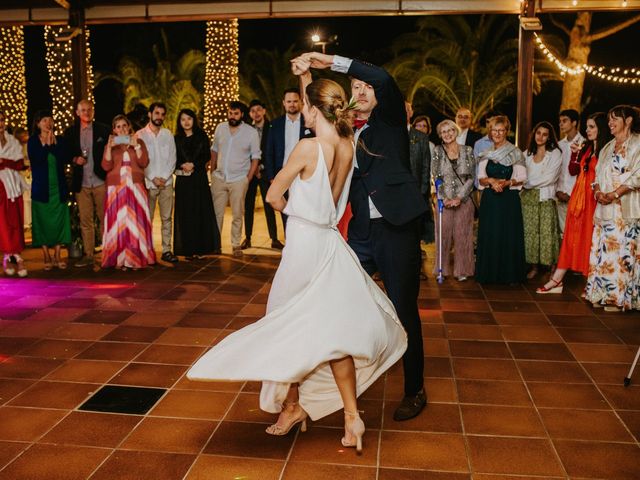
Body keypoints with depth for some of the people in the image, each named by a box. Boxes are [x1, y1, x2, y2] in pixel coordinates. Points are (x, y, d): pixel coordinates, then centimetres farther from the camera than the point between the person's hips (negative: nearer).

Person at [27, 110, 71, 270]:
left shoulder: (59, 140, 7)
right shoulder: (33, 141, 2)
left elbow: (67, 158, -6)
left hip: (59, 188, 2)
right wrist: (46, 144, -12)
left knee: (59, 221, 1)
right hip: (41, 188, -2)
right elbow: (35, 159, -14)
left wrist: (54, 144, -12)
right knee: (43, 222, 1)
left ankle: (57, 255, 9)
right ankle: (46, 256, 10)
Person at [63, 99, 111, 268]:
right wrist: (75, 159, -6)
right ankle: (88, 255, 11)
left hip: (101, 182, -2)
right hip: (81, 183, 2)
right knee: (85, 220, 5)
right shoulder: (70, 132, 9)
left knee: (105, 218, 2)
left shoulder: (104, 130, 3)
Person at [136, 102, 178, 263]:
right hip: (148, 182, -2)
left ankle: (166, 250, 7)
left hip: (166, 182, 2)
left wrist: (164, 177, -6)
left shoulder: (168, 134, 8)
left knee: (167, 218, 3)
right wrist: (153, 178, -9)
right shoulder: (140, 135, 1)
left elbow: (172, 158, 7)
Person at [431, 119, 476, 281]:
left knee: (462, 234, 3)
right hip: (444, 199, 0)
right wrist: (444, 198, -10)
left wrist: (460, 197, -10)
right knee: (444, 234, 2)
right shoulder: (437, 151, 3)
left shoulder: (467, 151, 3)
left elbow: (471, 177, 0)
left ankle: (462, 269, 11)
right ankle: (442, 268, 13)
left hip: (464, 199, 0)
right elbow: (435, 176, -1)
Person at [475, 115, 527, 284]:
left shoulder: (515, 153, 2)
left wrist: (507, 182, -18)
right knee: (489, 236, 3)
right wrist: (491, 180, -14)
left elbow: (522, 178, -1)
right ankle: (489, 274, 11)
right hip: (489, 199, 3)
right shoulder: (486, 153, 11)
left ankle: (510, 275, 7)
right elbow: (480, 178, 6)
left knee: (509, 236, -2)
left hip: (509, 199, -3)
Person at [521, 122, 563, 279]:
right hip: (528, 197, 4)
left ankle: (552, 266, 1)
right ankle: (533, 265, 9)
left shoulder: (555, 153, 2)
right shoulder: (527, 153, 15)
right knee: (530, 231, 2)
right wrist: (523, 185, -6)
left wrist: (528, 183, -3)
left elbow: (549, 177, -7)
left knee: (546, 232, -5)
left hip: (545, 197, -4)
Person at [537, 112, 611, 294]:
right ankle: (557, 280, 6)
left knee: (589, 238, -1)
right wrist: (575, 153, 1)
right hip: (578, 197, 6)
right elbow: (574, 171, 13)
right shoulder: (586, 147, 13)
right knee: (571, 237, 6)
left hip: (594, 199, -6)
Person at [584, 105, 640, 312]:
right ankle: (603, 294, 12)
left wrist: (615, 194, -18)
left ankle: (620, 297, -2)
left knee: (622, 250, -7)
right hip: (604, 208, 7)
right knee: (602, 250, 6)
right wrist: (598, 192, -4)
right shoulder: (608, 147, 20)